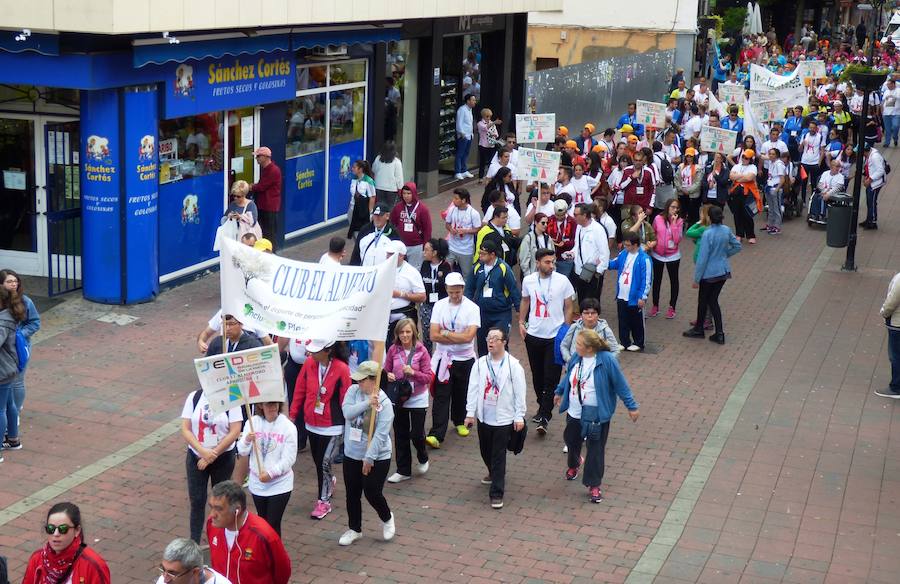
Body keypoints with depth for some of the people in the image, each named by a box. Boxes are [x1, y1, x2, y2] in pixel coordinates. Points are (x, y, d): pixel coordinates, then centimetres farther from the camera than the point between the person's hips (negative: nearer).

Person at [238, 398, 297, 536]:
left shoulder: (288, 426, -13)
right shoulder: (252, 422, -4)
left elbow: (289, 459, -14)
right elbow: (242, 452, -3)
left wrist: (271, 473, -22)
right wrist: (247, 440, -23)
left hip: (279, 485, -4)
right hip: (257, 483, 4)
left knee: (273, 524, -4)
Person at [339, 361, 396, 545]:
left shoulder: (384, 403, -18)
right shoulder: (353, 390, -3)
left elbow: (381, 434, -21)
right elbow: (347, 412, -18)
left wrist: (369, 458, -22)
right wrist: (367, 403, -29)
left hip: (377, 457, -5)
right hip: (352, 455, 5)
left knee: (372, 493, -2)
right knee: (352, 494, 12)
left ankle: (387, 519, 29)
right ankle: (354, 529, 30)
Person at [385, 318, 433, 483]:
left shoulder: (421, 351, -12)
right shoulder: (393, 350, -4)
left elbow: (428, 377, -10)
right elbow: (386, 370, 7)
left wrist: (413, 372, -25)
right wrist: (388, 376, -15)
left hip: (417, 399, -3)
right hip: (398, 398, 3)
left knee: (417, 434, -1)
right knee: (401, 435, 11)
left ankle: (423, 459, 32)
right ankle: (403, 471, 24)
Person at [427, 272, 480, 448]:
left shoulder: (472, 308, -8)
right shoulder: (439, 306, -2)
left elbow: (469, 336, -19)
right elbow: (434, 336, -9)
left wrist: (445, 333, -13)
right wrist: (459, 337, -13)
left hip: (465, 359, 0)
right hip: (443, 358, 0)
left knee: (462, 394, 14)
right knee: (441, 397, -5)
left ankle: (460, 422, 39)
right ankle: (436, 435, -9)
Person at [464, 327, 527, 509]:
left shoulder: (513, 365, -9)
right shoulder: (480, 364, 0)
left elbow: (519, 392, -7)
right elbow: (473, 389, 2)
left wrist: (519, 417, -7)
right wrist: (470, 413, -1)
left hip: (504, 418, -4)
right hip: (484, 417, 4)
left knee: (499, 456, -2)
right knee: (485, 451, 20)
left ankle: (497, 493, 4)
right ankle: (494, 474, 47)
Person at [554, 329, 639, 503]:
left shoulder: (607, 360, -23)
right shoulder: (576, 357, -8)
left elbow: (620, 384, -15)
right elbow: (569, 376, 13)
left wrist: (632, 406, -10)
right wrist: (559, 391, 26)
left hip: (597, 415, -5)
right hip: (574, 412, 6)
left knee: (596, 450, 1)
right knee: (571, 442, 23)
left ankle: (594, 485, 14)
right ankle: (573, 465, 54)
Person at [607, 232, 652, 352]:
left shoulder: (643, 259, -20)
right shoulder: (624, 254, 2)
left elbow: (646, 280, -17)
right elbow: (615, 263, 21)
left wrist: (643, 297, -16)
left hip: (634, 298, -6)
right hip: (621, 296, 6)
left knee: (636, 323, 10)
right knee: (623, 322, 15)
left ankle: (639, 343, 26)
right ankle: (624, 342, 28)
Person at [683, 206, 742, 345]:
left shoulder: (707, 234, -23)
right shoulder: (726, 230, -4)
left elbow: (702, 258, -20)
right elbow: (737, 246, 9)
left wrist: (696, 279, -12)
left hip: (709, 272, -6)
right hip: (723, 271, 6)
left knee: (703, 301, 14)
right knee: (713, 300, 16)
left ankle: (699, 329, 31)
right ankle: (719, 333, 12)